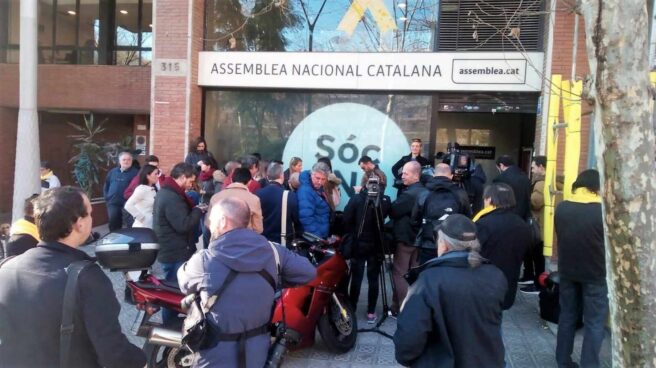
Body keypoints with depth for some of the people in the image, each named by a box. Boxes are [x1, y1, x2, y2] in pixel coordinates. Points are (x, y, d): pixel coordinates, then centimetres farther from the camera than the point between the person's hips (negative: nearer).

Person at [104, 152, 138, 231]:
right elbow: (106, 185, 21)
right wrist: (107, 197, 11)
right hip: (113, 203, 4)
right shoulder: (113, 171, 13)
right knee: (113, 223, 9)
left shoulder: (135, 172, -3)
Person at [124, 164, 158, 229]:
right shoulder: (141, 189, -14)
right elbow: (128, 205, -23)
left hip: (151, 226, 8)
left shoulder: (153, 189, 10)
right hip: (142, 227, -8)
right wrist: (141, 217, -18)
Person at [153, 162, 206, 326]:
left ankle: (170, 323, 32)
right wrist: (198, 211, -14)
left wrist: (194, 211, 4)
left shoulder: (165, 192, 12)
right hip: (175, 254, -11)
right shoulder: (172, 198, -24)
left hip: (169, 250, 11)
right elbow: (183, 225, -28)